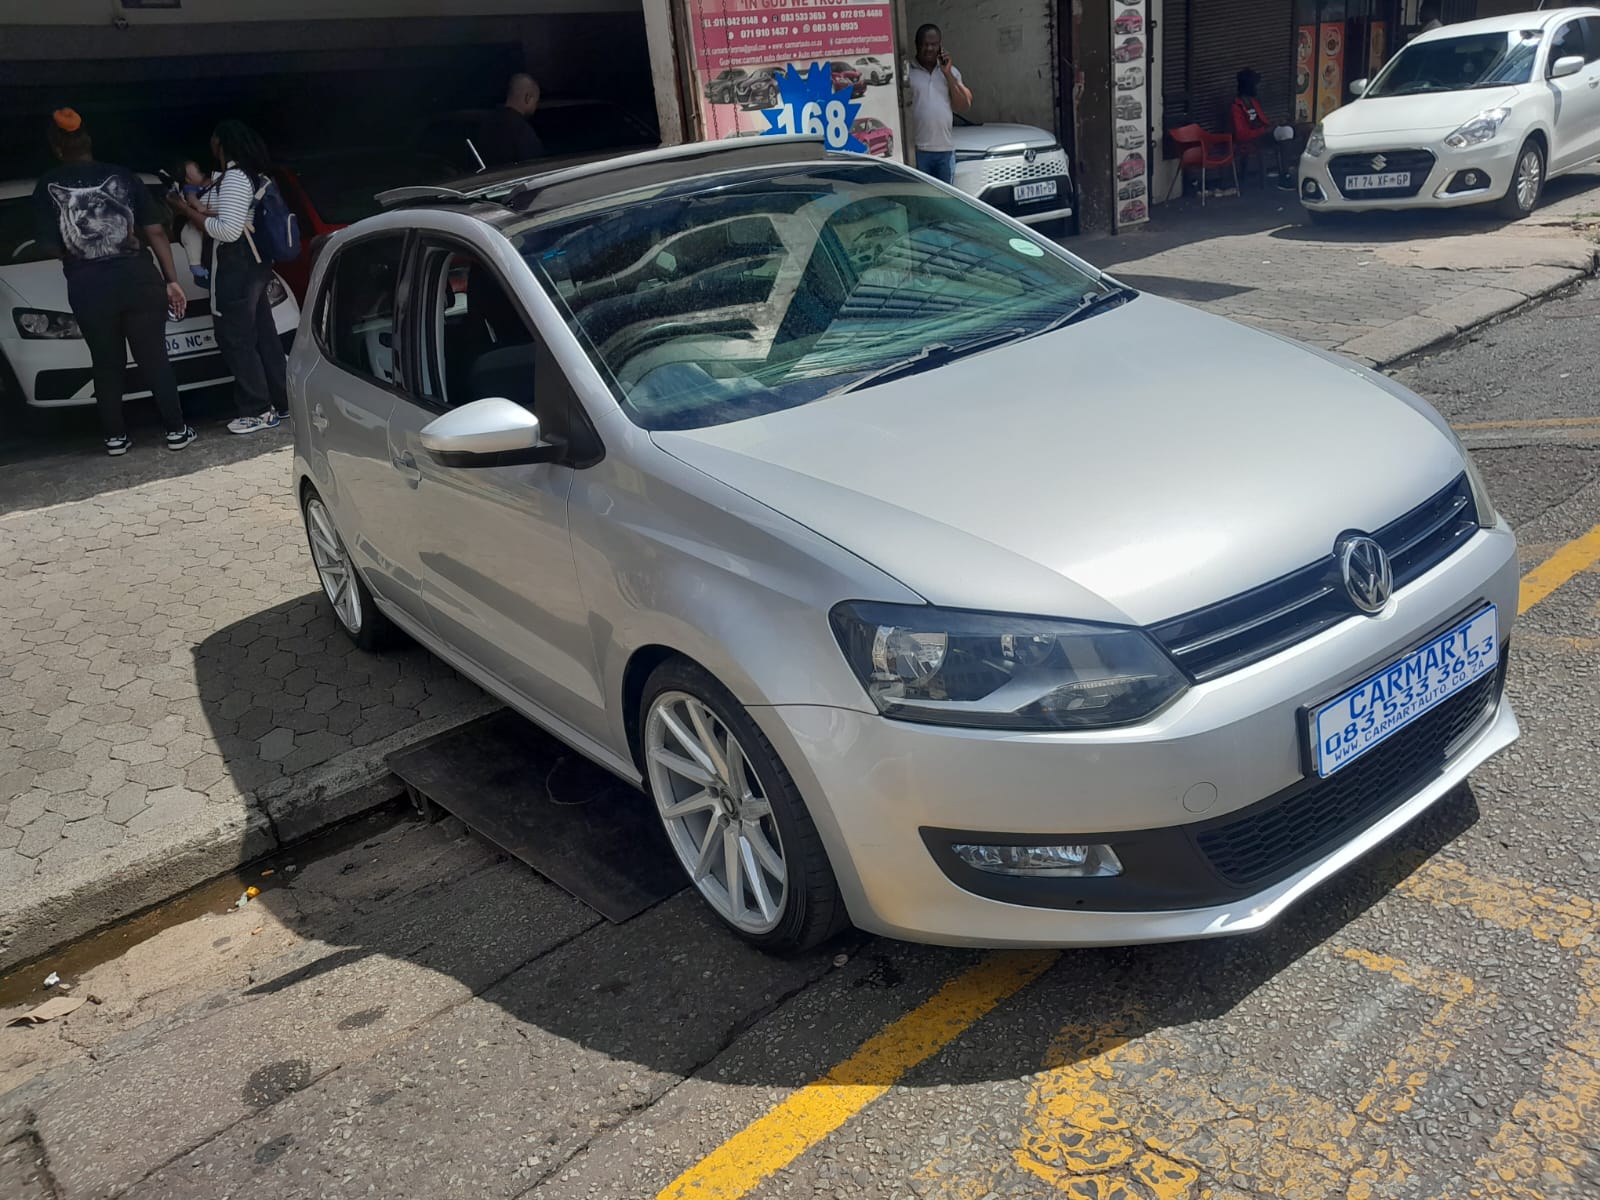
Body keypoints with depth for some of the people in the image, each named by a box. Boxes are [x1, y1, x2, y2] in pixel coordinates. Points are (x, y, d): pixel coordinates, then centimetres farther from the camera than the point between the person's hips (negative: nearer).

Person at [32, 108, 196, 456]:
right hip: (137, 280, 0)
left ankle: (115, 437, 16)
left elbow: (50, 245, 2)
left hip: (87, 288, 0)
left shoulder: (48, 186, 2)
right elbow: (156, 232, 0)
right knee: (154, 359, 7)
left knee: (106, 365, 12)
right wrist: (172, 280, 4)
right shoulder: (123, 176, 3)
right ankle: (176, 431, 8)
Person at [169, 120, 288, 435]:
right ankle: (281, 401, 18)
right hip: (255, 264, 10)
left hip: (236, 268, -10)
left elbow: (228, 231, -22)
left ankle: (259, 411, -2)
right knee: (263, 336, 13)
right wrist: (201, 211, 17)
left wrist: (187, 211, -13)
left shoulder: (234, 179, -16)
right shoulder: (256, 176, 14)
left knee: (237, 340, -5)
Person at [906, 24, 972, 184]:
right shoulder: (907, 71, -2)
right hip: (917, 150, -5)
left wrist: (948, 74, -2)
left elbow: (964, 105, 6)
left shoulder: (950, 70, 13)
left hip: (945, 149, 5)